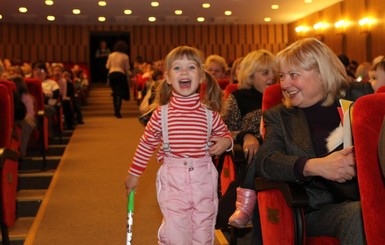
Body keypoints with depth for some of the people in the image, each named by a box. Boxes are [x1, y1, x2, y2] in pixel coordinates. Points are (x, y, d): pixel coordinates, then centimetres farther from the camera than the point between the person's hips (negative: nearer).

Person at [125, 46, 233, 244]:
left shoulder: (209, 112, 1)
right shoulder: (162, 113, -2)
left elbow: (224, 133, 17)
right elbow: (146, 144, 9)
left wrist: (225, 142, -6)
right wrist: (134, 173, 13)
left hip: (204, 176, 2)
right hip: (173, 177, -2)